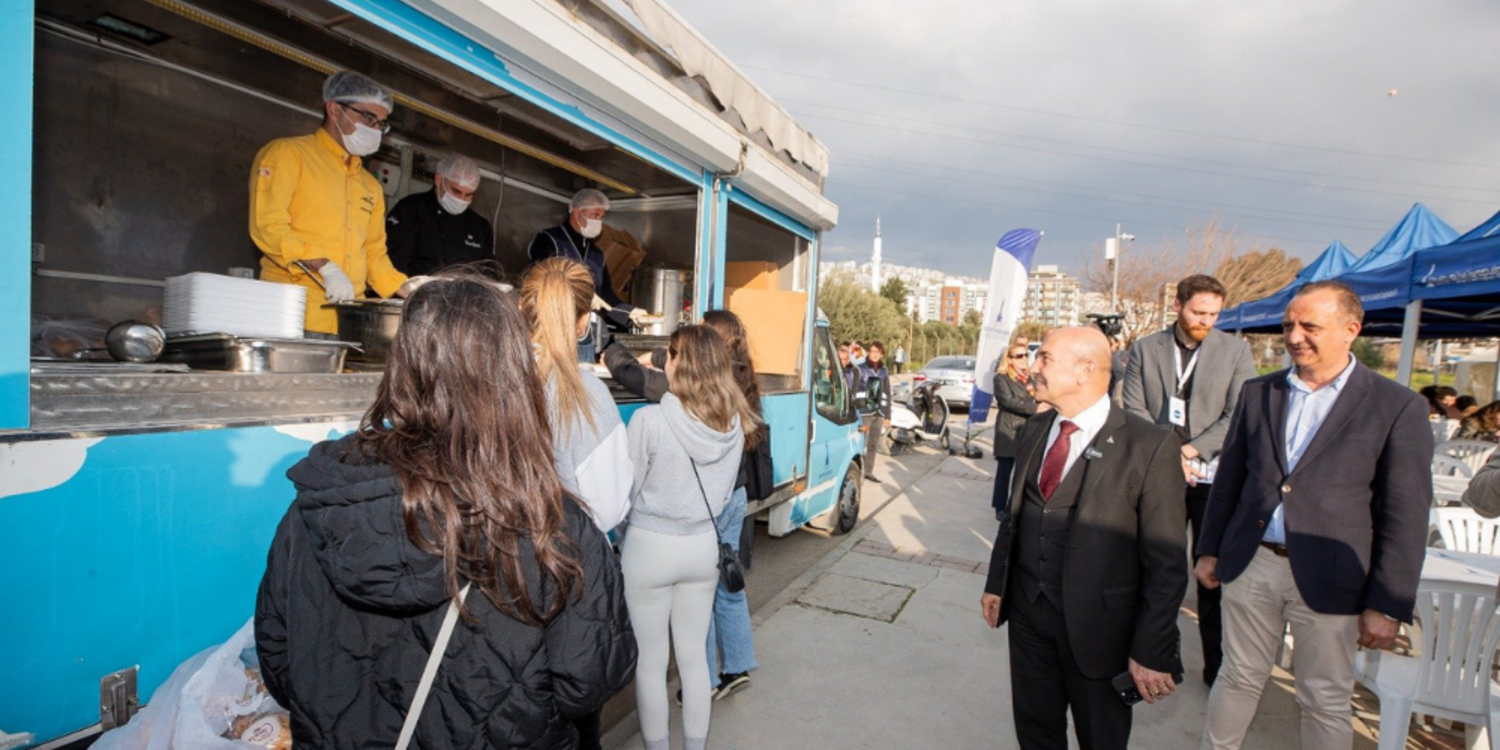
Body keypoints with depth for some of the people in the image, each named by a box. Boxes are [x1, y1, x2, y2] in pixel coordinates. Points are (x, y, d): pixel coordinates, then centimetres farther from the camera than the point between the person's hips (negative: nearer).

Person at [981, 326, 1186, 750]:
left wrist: (1153, 652, -13)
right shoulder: (1034, 431, 3)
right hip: (1027, 612, 5)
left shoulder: (1150, 447, -16)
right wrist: (996, 583, 11)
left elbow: (1166, 562, -14)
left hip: (1098, 626, -4)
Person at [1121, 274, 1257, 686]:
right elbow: (1135, 411, -1)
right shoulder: (1145, 349, 3)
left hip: (1214, 478, -1)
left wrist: (1190, 451, -13)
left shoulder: (1235, 350, 2)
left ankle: (1217, 663, 18)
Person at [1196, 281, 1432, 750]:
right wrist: (1209, 549, 9)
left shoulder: (1397, 408, -6)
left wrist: (1387, 605, -8)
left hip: (1328, 581, -3)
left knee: (1326, 703, 12)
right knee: (1238, 679, 16)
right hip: (1250, 565, 3)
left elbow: (1406, 518, -6)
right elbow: (1228, 478, 10)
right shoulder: (1257, 393, 5)